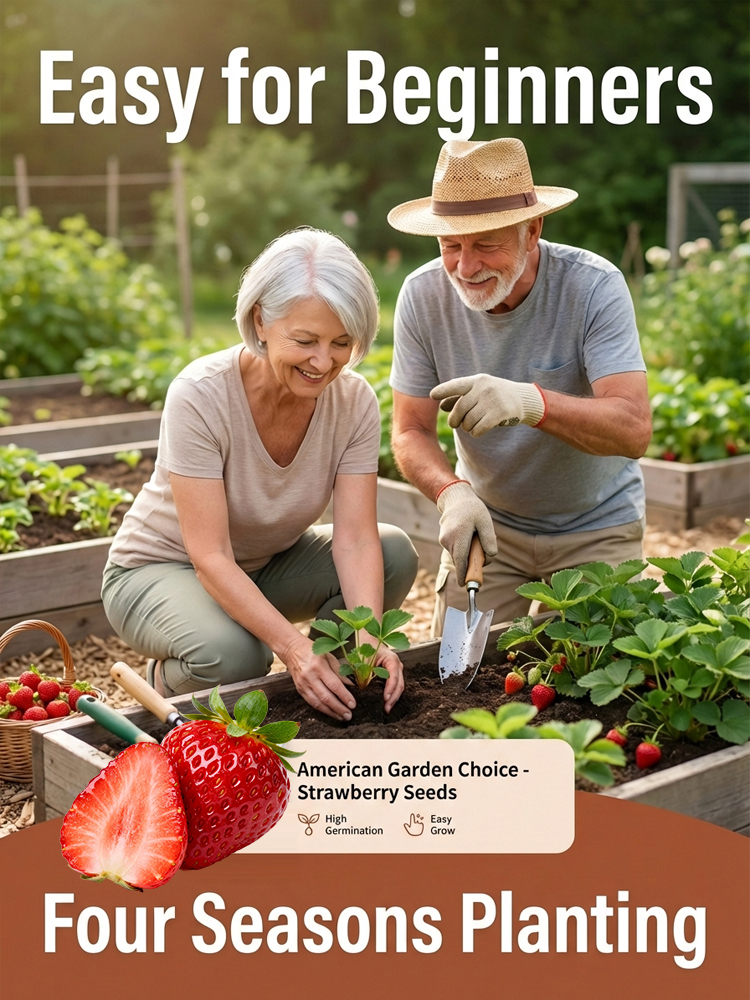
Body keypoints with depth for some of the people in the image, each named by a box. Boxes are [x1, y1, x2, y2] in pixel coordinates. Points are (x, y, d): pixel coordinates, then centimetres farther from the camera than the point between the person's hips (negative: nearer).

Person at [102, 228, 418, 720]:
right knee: (232, 653, -36)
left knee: (395, 554, -19)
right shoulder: (201, 395, -30)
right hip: (161, 569, -4)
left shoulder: (354, 400, -17)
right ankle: (170, 679, 0)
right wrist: (294, 646, -44)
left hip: (269, 564, 5)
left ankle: (323, 682, 1)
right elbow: (211, 558, -32)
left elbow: (355, 538, -22)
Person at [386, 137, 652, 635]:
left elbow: (635, 430, -32)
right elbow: (411, 431, -11)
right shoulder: (423, 295, -15)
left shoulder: (594, 287, -23)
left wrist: (533, 402, -50)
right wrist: (452, 493, -33)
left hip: (596, 525, -2)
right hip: (489, 518, 2)